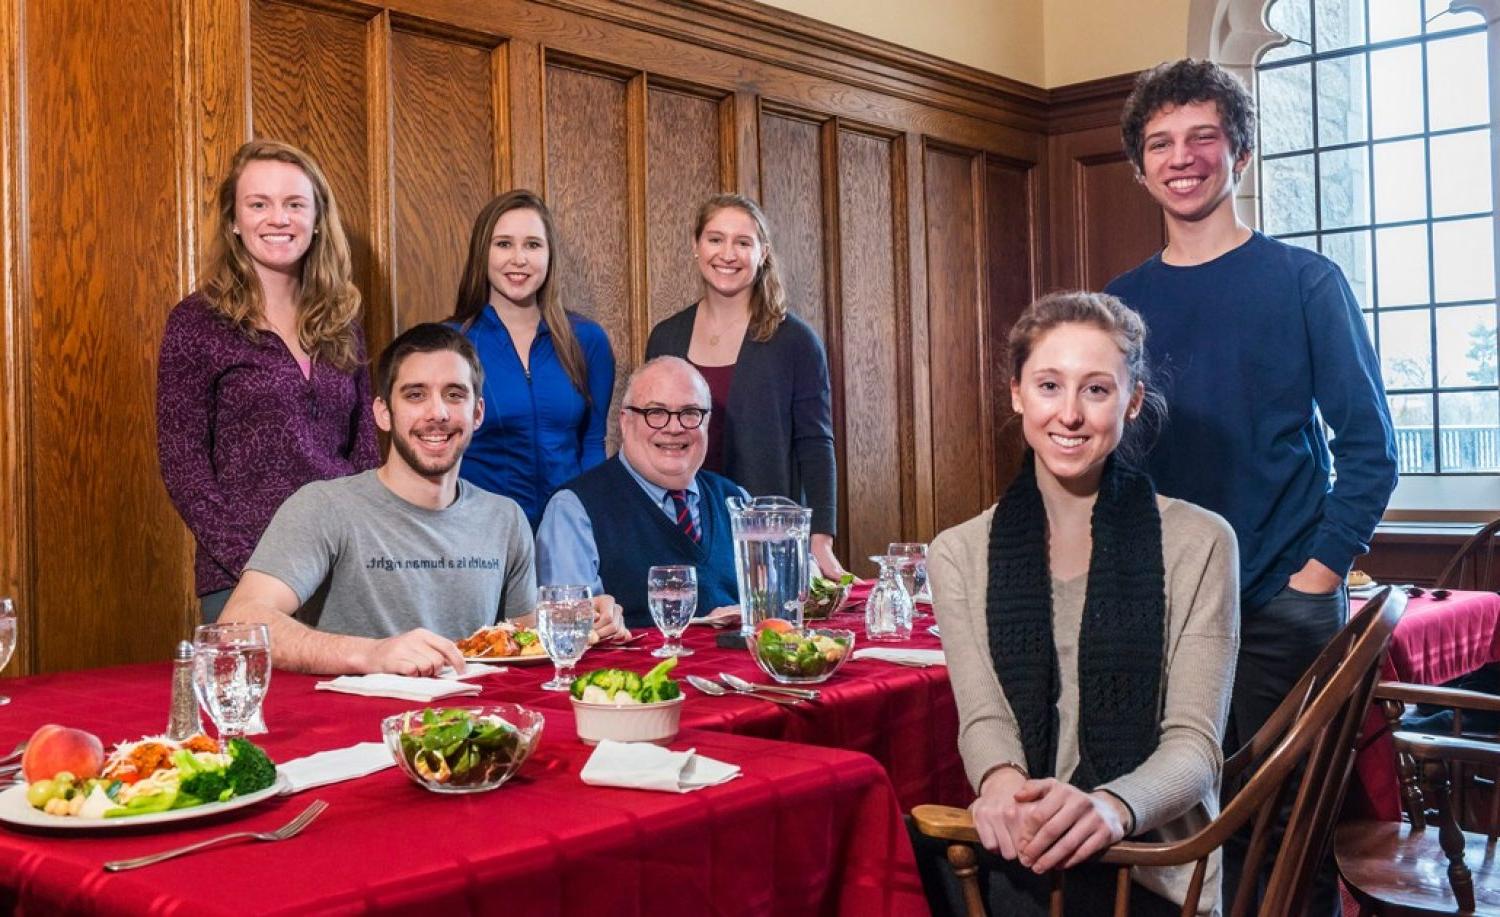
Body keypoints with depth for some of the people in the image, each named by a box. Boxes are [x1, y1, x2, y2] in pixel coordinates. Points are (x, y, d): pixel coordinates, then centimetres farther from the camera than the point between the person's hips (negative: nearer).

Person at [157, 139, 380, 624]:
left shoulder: (341, 323, 10)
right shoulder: (196, 322, -1)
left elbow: (366, 451, 12)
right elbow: (183, 468, -6)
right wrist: (254, 565, -15)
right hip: (243, 578, -3)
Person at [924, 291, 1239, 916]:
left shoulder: (1199, 543, 2)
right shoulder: (961, 554, 8)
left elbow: (1194, 743, -4)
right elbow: (983, 718, -1)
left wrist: (1114, 806, -26)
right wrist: (1003, 784, -25)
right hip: (1013, 865, 3)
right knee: (925, 861, -27)